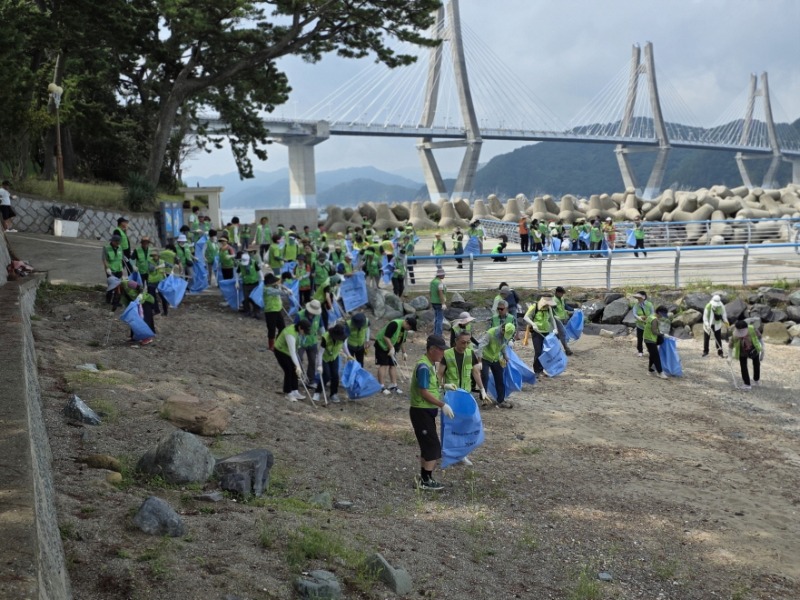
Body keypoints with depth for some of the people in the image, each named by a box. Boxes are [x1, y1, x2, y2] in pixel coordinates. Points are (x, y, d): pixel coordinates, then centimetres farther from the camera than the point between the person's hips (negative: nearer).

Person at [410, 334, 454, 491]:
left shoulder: (429, 364, 10)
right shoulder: (424, 367, -21)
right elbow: (424, 393, -23)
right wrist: (443, 405, -19)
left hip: (427, 412, 10)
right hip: (421, 412, -10)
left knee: (428, 446, 16)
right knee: (433, 446, -5)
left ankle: (423, 477, 25)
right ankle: (426, 481, 4)